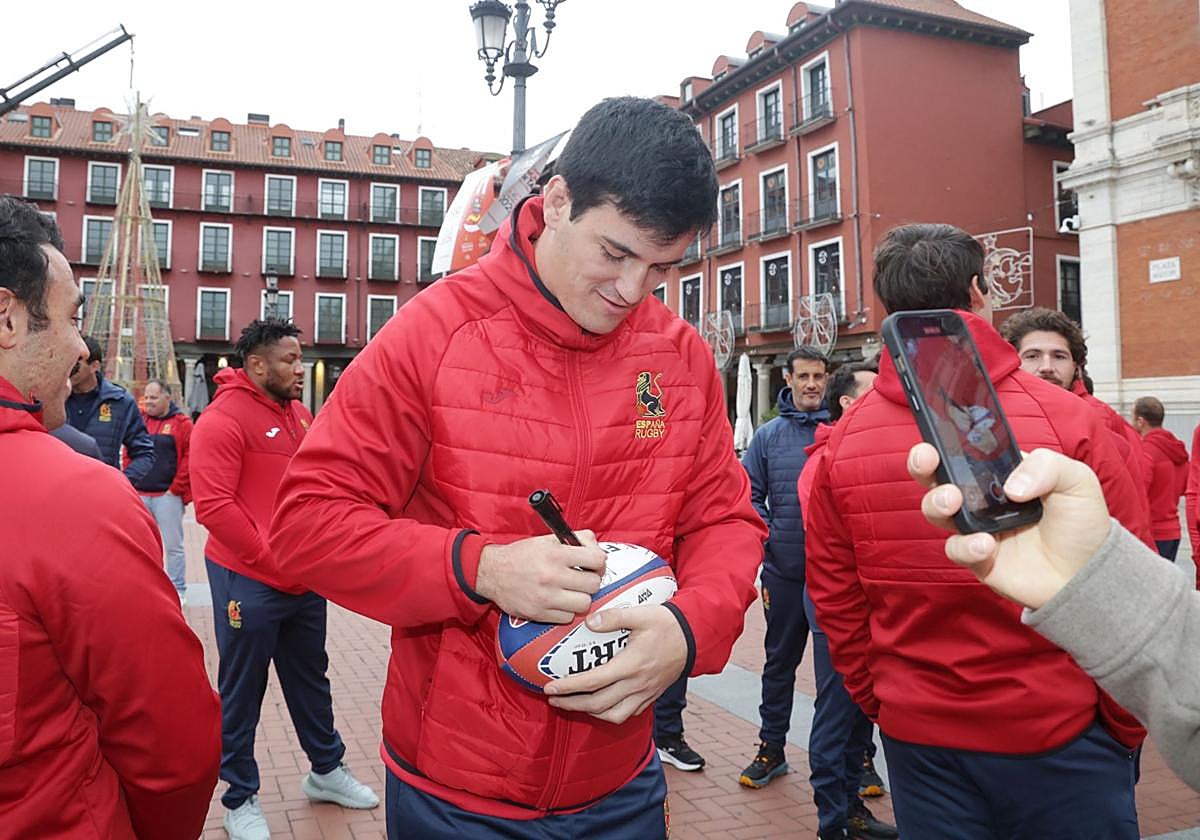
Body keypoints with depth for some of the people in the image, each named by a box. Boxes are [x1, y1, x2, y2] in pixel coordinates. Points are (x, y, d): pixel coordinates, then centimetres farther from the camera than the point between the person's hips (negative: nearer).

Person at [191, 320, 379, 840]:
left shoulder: (300, 415, 10)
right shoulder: (224, 419, -14)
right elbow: (214, 507, -21)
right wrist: (272, 561, -19)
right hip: (248, 581, -7)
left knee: (311, 677, 19)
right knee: (242, 691, 8)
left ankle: (326, 770, 36)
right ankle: (240, 798, 25)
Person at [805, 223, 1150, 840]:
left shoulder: (842, 440, -7)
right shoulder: (1065, 418, -14)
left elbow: (834, 598, 0)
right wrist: (1125, 727, 5)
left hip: (916, 737, 2)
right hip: (1059, 731, -2)